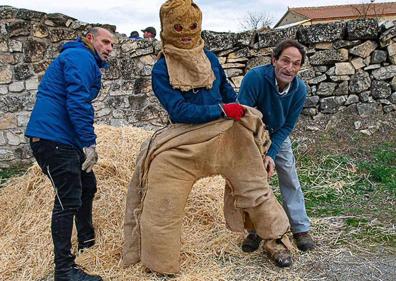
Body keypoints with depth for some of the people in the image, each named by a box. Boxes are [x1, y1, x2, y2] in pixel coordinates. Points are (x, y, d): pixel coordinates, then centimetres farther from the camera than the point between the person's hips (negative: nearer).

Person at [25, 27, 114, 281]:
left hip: (64, 139, 11)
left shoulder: (86, 61, 24)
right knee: (68, 200, -10)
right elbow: (77, 102, -21)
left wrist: (85, 142, 24)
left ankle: (87, 240, 38)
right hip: (53, 138, -11)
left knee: (87, 186, 20)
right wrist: (89, 143, -20)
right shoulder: (81, 57, -10)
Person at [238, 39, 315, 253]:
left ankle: (301, 229, 15)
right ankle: (255, 231, 15)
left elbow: (287, 126, -13)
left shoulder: (300, 89, -21)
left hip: (278, 135, 3)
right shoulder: (255, 77, -34)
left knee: (290, 181, 2)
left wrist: (271, 154, -24)